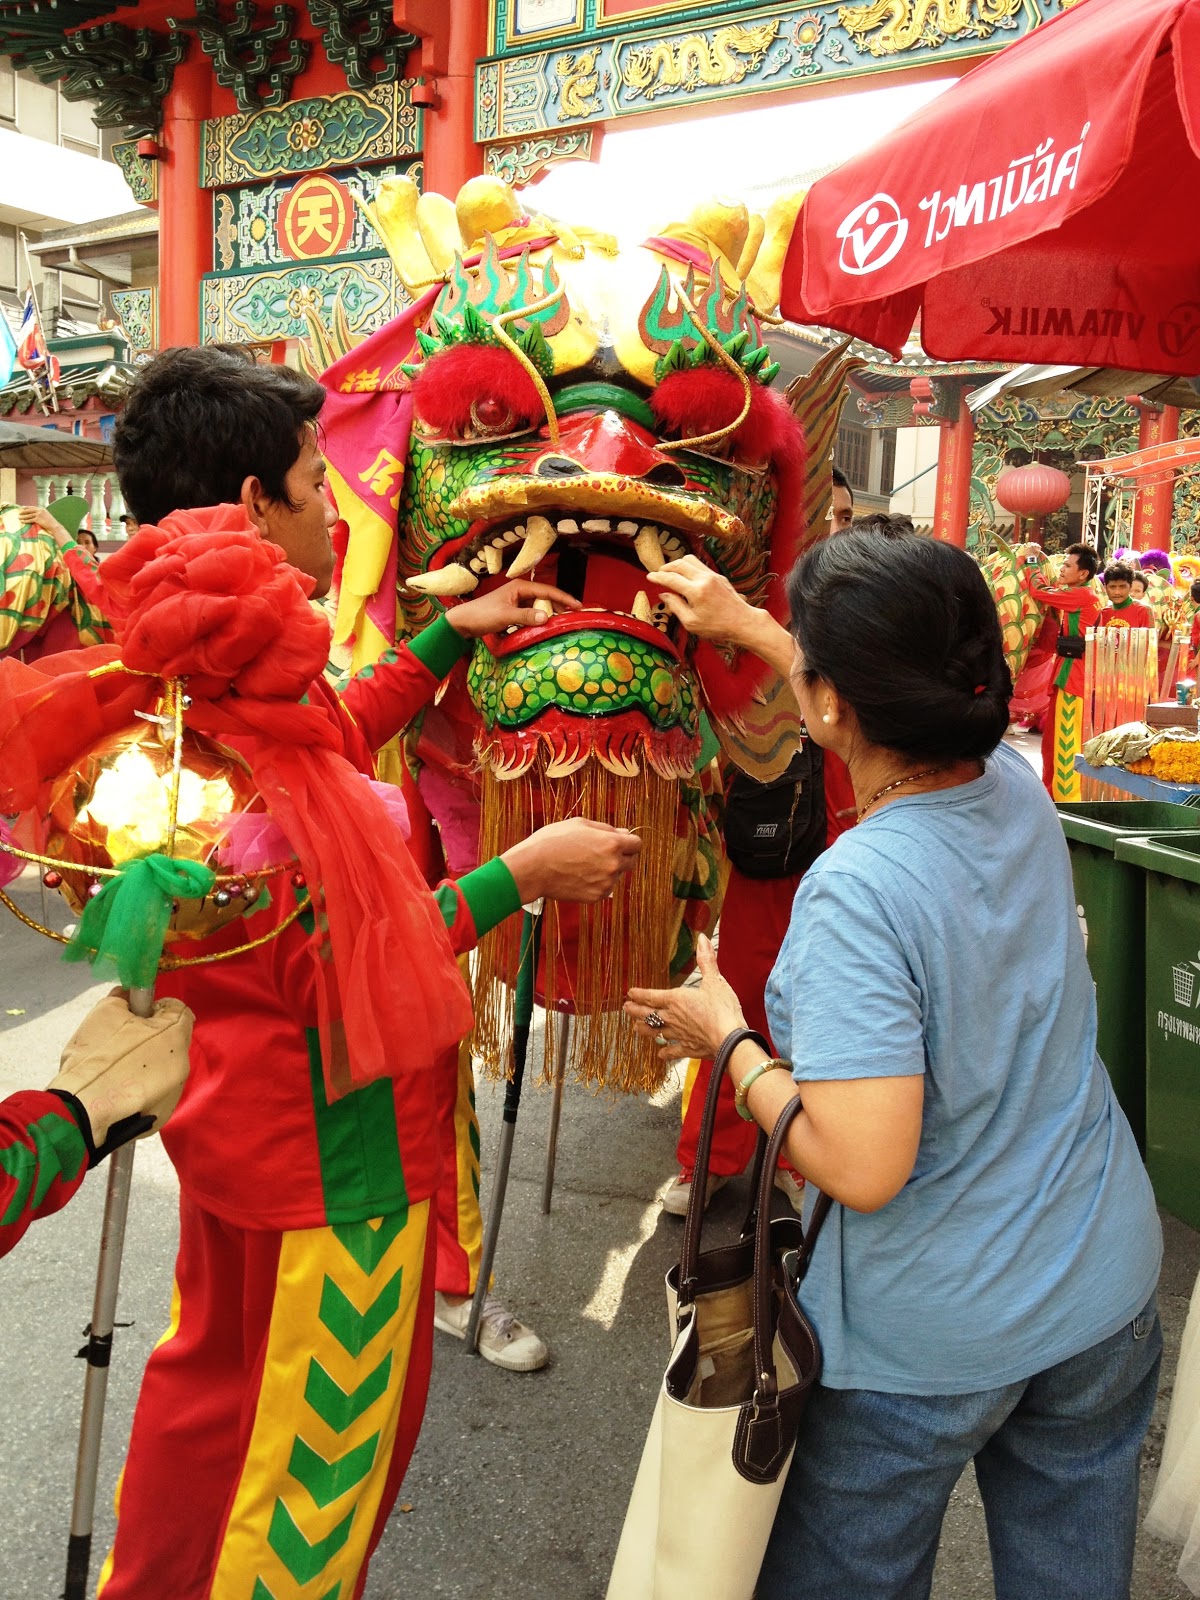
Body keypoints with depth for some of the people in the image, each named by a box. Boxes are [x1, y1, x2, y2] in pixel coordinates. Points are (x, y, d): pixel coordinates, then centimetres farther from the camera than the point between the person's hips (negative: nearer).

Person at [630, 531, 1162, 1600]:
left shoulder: (857, 891, -31)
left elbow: (861, 1169, -32)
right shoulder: (1019, 792, -8)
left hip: (928, 1342, -6)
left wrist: (729, 1040, -16)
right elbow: (902, 707, 13)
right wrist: (745, 624, 22)